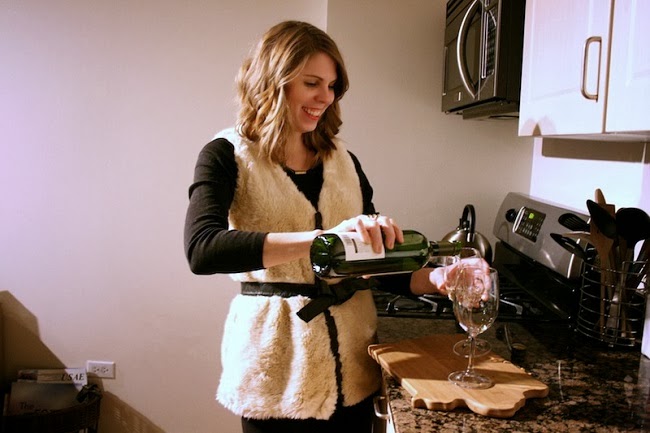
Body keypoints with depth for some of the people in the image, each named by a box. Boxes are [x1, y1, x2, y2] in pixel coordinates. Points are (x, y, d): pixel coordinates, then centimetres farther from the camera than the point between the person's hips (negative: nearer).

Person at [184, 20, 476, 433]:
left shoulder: (344, 161, 6)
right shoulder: (228, 155, -9)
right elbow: (202, 250, -27)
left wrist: (435, 279, -12)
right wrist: (325, 236, -36)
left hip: (352, 360, 5)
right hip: (277, 368, -4)